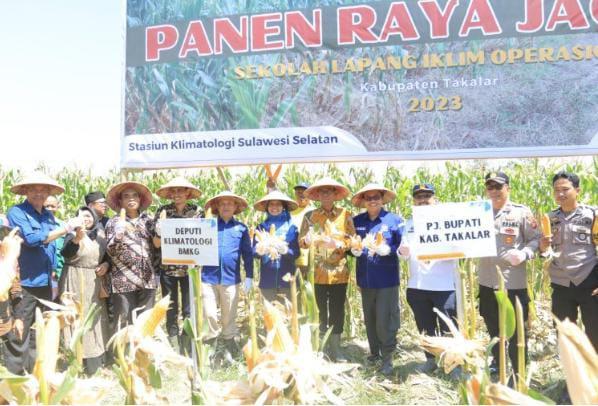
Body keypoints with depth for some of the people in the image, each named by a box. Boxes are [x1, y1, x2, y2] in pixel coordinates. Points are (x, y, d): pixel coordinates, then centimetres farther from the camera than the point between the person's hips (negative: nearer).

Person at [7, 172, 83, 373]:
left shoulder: (48, 215, 13)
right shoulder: (16, 212, -7)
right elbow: (32, 239, -20)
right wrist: (65, 228, -20)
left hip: (45, 282, 7)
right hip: (24, 283, -7)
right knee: (20, 335, -3)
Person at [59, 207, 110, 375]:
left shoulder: (101, 235, 9)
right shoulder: (72, 234, -5)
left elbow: (108, 254, 19)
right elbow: (66, 254, -23)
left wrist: (106, 264, -2)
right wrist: (77, 238, -39)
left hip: (95, 281, 5)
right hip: (75, 281, -5)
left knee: (96, 317, 9)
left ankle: (95, 363, 21)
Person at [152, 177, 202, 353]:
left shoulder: (196, 212, 2)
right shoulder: (162, 211, 3)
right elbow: (156, 243, 2)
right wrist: (159, 233, -18)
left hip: (189, 268, 0)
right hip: (167, 268, 1)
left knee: (189, 312, 3)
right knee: (170, 312, 7)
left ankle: (188, 352, 15)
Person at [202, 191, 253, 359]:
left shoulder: (241, 228, 5)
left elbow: (247, 254, 5)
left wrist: (249, 276, 2)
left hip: (231, 278, 0)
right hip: (209, 277, 0)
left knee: (229, 314, 13)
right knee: (209, 314, 1)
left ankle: (228, 339, 33)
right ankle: (211, 339, 24)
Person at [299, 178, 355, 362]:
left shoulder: (345, 215, 5)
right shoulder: (310, 216, 6)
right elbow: (301, 242, 4)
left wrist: (340, 245, -15)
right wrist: (307, 241, -18)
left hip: (339, 272, 0)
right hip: (316, 272, 0)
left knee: (337, 310, 5)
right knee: (318, 310, 6)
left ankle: (335, 346, 17)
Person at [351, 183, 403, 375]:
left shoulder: (394, 220, -5)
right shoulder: (356, 221, 6)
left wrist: (388, 250, -24)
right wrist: (354, 250, -9)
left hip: (387, 279, -4)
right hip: (365, 279, 4)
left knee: (385, 320, -4)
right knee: (369, 319, 15)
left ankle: (387, 357, 13)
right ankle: (374, 352, 33)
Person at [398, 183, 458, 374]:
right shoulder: (409, 223, 14)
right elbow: (405, 252, 14)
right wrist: (403, 251, -10)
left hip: (444, 285, -5)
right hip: (417, 286, 5)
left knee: (448, 328, 0)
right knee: (425, 327, 16)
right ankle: (431, 359, 32)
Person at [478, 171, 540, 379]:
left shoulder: (521, 212, -5)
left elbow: (536, 238, -3)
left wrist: (524, 253, -20)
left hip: (514, 282, -4)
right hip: (487, 281, 4)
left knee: (517, 330, 5)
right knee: (493, 327, 19)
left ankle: (519, 372, 20)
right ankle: (497, 362, 38)